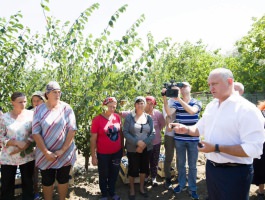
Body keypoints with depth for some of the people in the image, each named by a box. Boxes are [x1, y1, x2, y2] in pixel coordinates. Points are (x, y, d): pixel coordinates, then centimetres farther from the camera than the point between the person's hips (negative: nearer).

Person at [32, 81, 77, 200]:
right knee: (47, 181, 15)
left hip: (65, 153, 0)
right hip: (45, 154, 0)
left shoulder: (66, 108, -6)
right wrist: (46, 152, -14)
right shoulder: (39, 109, -4)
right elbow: (36, 133, -7)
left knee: (63, 179, 16)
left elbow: (72, 129, -9)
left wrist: (63, 150, -14)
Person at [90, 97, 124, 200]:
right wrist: (93, 156, -11)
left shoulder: (117, 117, -4)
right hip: (103, 154, -3)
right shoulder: (97, 119, -16)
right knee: (103, 175, 17)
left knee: (114, 174, 21)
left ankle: (112, 192, 46)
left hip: (117, 152, 4)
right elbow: (93, 139, -12)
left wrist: (122, 148, 10)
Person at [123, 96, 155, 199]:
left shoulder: (148, 117, 1)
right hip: (132, 149, -3)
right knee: (133, 169, 8)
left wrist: (144, 144, -15)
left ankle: (142, 188, 37)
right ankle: (132, 189, 31)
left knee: (144, 168, 15)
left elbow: (153, 133, -2)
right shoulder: (129, 117, -7)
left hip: (146, 149, 3)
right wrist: (137, 142, -22)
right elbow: (125, 132, -12)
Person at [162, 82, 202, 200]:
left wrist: (179, 98, -33)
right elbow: (169, 113, -15)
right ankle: (181, 184, 32)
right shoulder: (176, 103, 3)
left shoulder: (197, 102, -2)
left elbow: (192, 111, -25)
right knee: (180, 163, 14)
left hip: (193, 139, -2)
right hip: (179, 138, 2)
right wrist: (165, 99, -25)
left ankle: (192, 188, 25)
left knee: (192, 165, 10)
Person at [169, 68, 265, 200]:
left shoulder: (246, 109, -19)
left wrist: (216, 148, -28)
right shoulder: (211, 106, 5)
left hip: (234, 172, -7)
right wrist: (186, 129, -5)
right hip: (211, 167, 7)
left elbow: (254, 148, -26)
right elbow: (200, 129, 16)